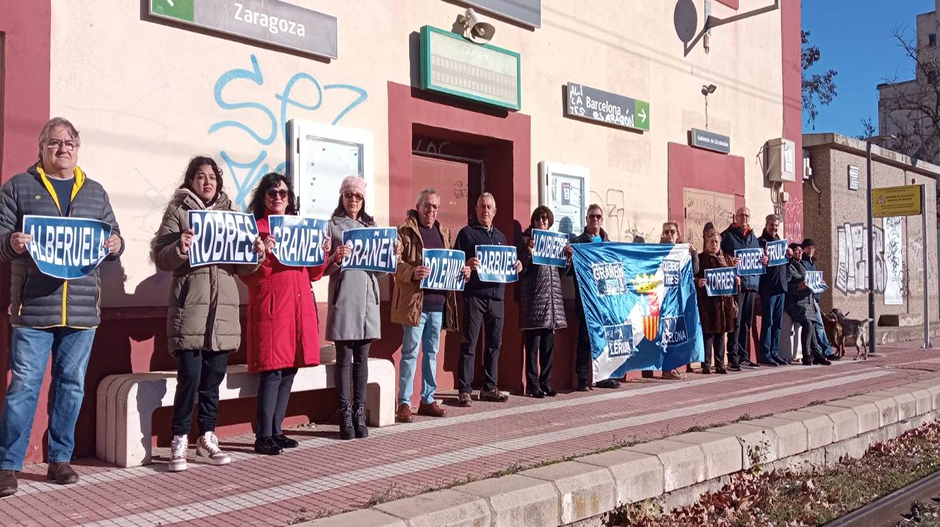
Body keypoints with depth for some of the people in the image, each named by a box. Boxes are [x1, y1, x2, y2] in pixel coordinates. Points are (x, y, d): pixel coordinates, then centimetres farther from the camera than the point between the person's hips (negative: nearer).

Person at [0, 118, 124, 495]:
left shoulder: (95, 192, 16)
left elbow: (112, 236, 15)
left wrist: (116, 245, -8)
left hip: (82, 308, 3)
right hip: (33, 307, -3)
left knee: (71, 384, 8)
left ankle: (60, 459, 20)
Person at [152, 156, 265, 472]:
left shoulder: (229, 213, 15)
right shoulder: (178, 211, 3)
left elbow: (242, 266, 15)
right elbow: (159, 257, -5)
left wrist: (257, 255, -5)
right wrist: (179, 249, -24)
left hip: (223, 306, 4)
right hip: (189, 306, -4)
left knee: (213, 378, 8)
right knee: (190, 376, -7)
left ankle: (207, 440, 18)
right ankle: (179, 443, 6)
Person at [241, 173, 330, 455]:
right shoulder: (255, 228, 2)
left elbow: (313, 273, 19)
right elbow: (248, 276, -4)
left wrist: (324, 253, 3)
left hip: (299, 307, 6)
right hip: (271, 307, -6)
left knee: (289, 370, 7)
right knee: (272, 371, -10)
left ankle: (275, 431, 16)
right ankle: (263, 437, -4)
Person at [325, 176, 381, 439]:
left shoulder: (371, 227, 16)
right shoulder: (332, 226, 4)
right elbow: (324, 268, -1)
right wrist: (336, 258, -21)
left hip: (368, 298, 4)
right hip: (343, 298, -4)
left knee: (362, 358, 6)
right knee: (344, 358, -1)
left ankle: (359, 413, 11)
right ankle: (345, 415, 4)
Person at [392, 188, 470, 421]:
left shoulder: (443, 232, 17)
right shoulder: (405, 231, -2)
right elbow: (395, 262, -11)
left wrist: (462, 271, 3)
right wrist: (413, 273, -28)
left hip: (438, 303, 6)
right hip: (414, 302, -6)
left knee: (432, 352, 12)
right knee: (410, 352, -2)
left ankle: (428, 400, 21)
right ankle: (404, 403, 5)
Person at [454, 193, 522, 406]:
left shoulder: (500, 236, 21)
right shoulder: (466, 233, 3)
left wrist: (516, 267, 3)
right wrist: (467, 265, -24)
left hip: (496, 295, 6)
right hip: (474, 295, -6)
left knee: (494, 343, 9)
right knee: (469, 343, -6)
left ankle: (489, 388, 17)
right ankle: (464, 390, -4)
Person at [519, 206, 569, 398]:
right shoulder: (526, 240, 1)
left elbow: (561, 270, 19)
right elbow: (520, 269, -5)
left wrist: (568, 257, 2)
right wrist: (528, 252, -19)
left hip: (552, 299, 5)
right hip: (533, 299, -5)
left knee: (548, 345, 8)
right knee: (533, 344, -4)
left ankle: (546, 382, 16)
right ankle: (533, 385, 2)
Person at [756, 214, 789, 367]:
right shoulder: (760, 241, -2)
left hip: (781, 286, 7)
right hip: (768, 287, -7)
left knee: (777, 323, 8)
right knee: (768, 322, -6)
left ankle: (774, 353, 14)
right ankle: (764, 354, -2)